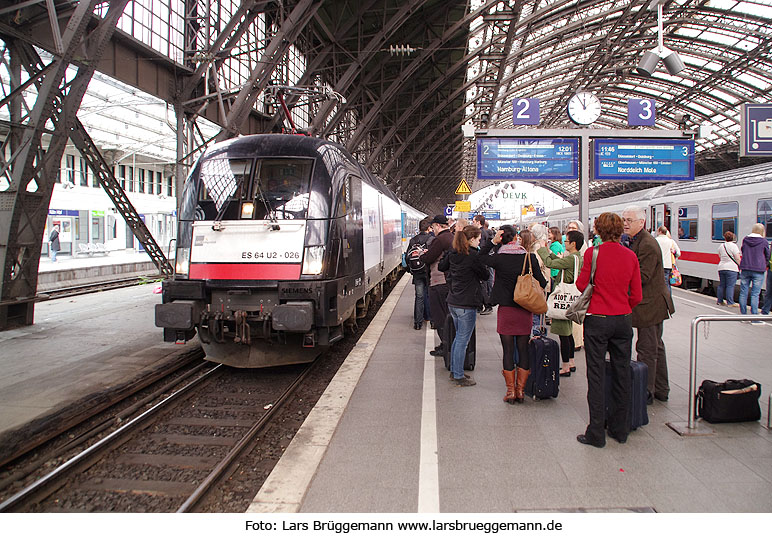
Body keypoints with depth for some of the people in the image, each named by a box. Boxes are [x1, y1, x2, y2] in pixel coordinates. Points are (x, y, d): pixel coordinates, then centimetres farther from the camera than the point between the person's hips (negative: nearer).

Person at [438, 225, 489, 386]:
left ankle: (454, 370, 30)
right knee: (463, 340, 0)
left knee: (458, 337, 21)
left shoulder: (453, 253, 4)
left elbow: (441, 267, 21)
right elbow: (485, 275, -6)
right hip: (466, 304, -8)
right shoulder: (473, 255, -17)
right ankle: (459, 376, 7)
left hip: (453, 302, 8)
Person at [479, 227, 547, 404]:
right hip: (526, 310, 1)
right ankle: (520, 390, 15)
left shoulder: (499, 258, -9)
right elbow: (541, 281, 3)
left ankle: (510, 391, 10)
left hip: (506, 309, -1)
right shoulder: (530, 258, -6)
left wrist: (493, 241, 1)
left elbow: (481, 256, 10)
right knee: (523, 350, 10)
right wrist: (546, 283, 25)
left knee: (508, 351, 6)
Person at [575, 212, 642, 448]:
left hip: (597, 321, -3)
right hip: (623, 321, 4)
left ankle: (596, 433, 7)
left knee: (596, 375, 3)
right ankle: (620, 429, 24)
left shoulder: (593, 253, -11)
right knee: (622, 374, 13)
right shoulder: (630, 256, 0)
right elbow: (637, 296, 2)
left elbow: (581, 285, -5)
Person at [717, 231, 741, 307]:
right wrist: (740, 267, -2)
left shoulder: (721, 246, 9)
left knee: (721, 285, 12)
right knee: (730, 286, -5)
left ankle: (720, 301, 18)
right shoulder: (733, 246, -9)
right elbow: (738, 258, -10)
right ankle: (730, 302, -6)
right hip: (731, 268, -6)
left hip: (721, 268, 6)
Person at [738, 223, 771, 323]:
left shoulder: (745, 240, 3)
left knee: (743, 292, 9)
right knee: (755, 294, -3)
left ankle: (743, 315, 14)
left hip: (745, 269, 3)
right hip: (758, 271, -3)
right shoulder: (763, 241, -4)